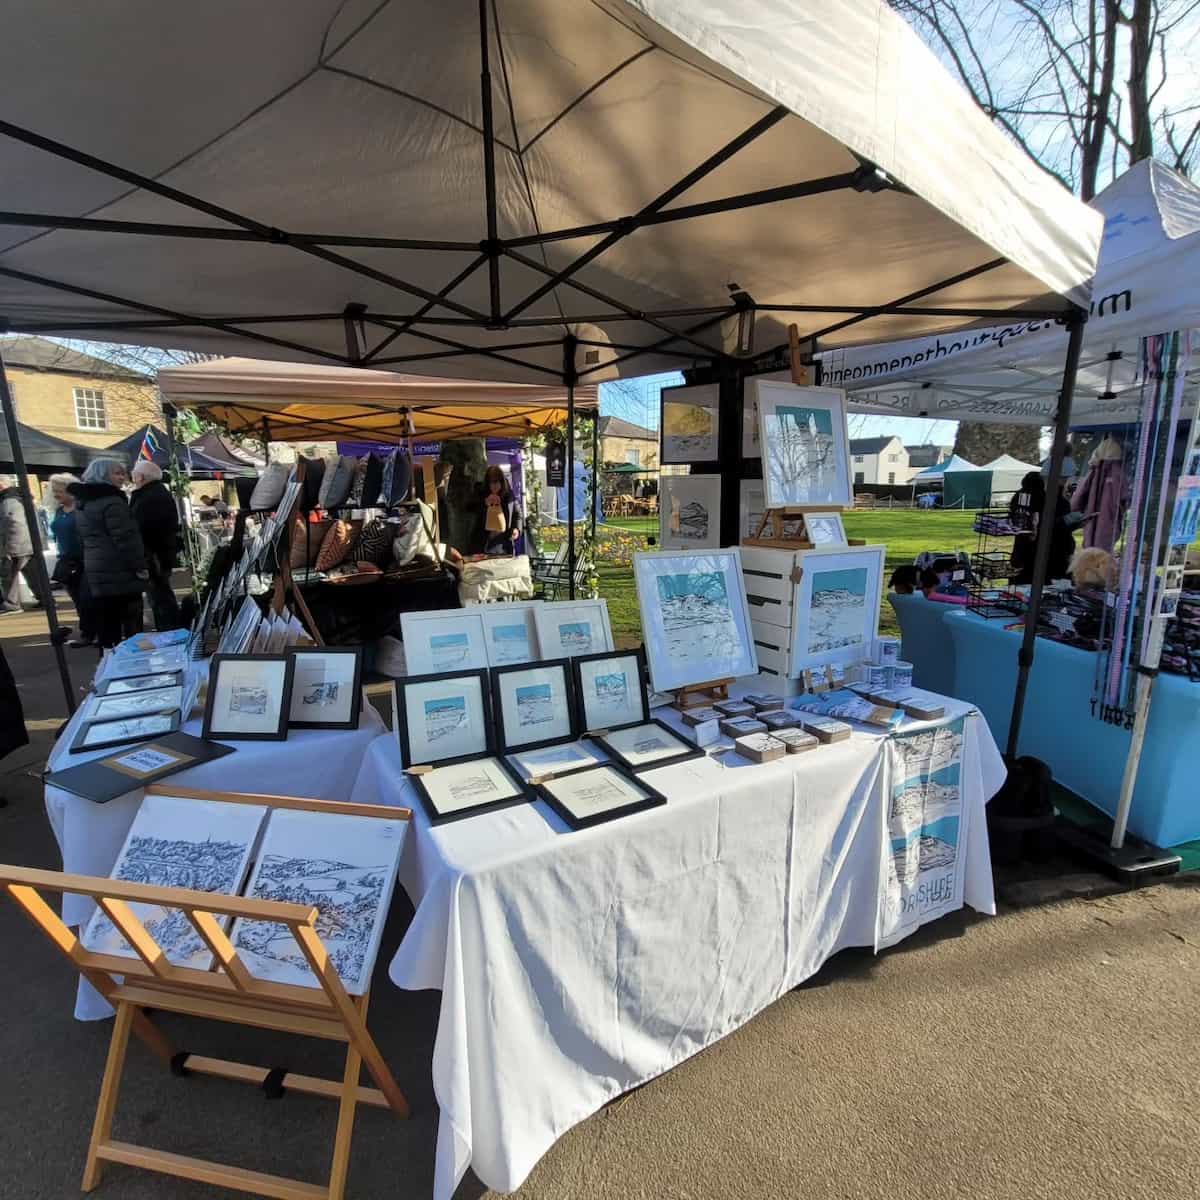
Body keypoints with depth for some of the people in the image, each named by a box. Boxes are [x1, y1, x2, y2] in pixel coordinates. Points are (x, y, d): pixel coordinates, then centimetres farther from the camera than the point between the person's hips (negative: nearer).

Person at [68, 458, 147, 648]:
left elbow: (84, 539, 24)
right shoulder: (112, 502, -14)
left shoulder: (82, 503, 17)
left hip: (96, 570, 9)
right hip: (120, 571, -9)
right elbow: (126, 539, -20)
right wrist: (139, 566, -14)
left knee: (106, 621, 12)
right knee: (131, 621, -5)